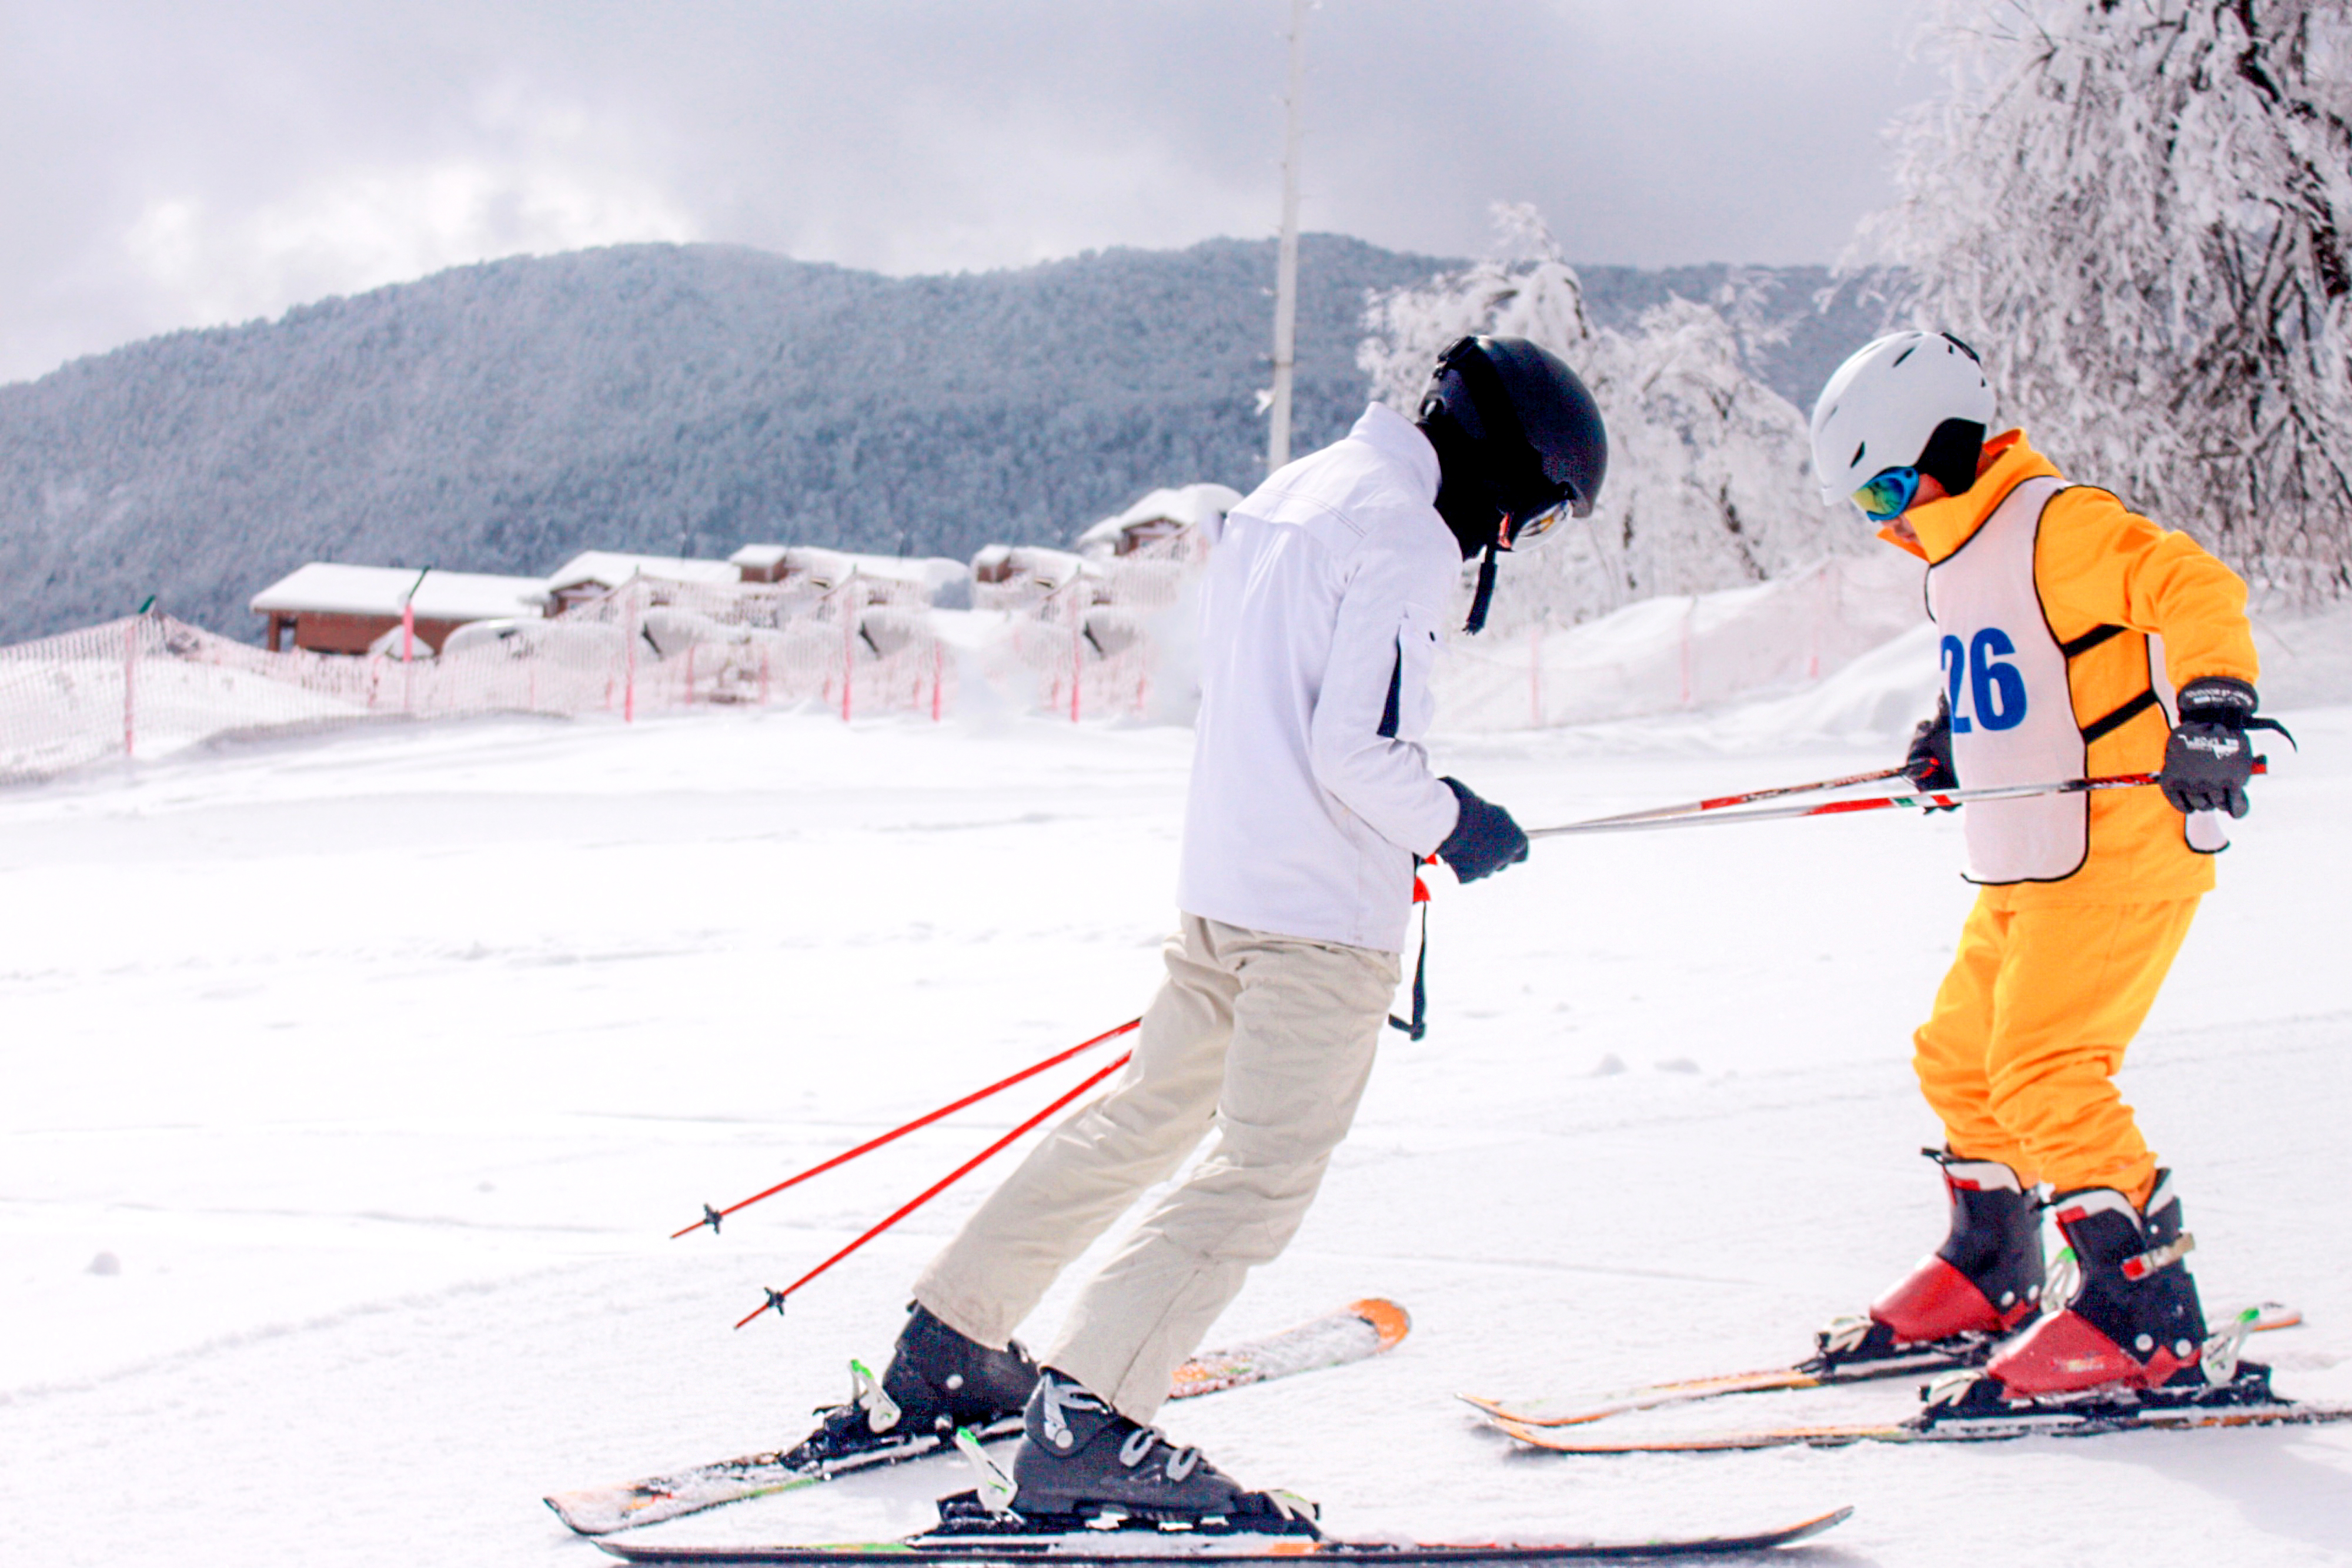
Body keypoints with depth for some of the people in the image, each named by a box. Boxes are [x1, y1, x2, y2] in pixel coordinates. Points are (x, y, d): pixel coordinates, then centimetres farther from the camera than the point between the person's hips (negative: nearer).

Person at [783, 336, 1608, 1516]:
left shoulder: (1291, 493, 14)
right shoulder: (1406, 537, -14)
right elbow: (1355, 748, -21)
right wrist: (1449, 824, -3)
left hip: (1218, 884, 9)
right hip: (1325, 909, -9)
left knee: (1151, 1110, 19)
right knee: (1264, 1173, -5)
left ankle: (946, 1347, 24)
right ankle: (1087, 1422, -10)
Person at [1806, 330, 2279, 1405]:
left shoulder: (2060, 523, -14)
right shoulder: (1958, 558, 14)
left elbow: (2194, 591, -22)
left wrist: (2213, 708, -35)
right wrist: (1955, 737, 20)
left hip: (2120, 851, -10)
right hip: (2020, 869, 10)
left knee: (2046, 1073, -17)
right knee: (1959, 1058, 17)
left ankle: (2146, 1316, -11)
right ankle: (1989, 1279, 34)